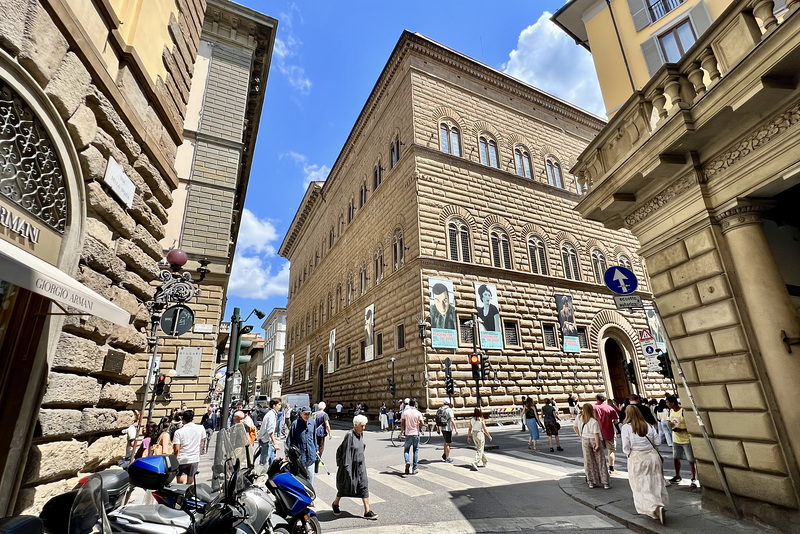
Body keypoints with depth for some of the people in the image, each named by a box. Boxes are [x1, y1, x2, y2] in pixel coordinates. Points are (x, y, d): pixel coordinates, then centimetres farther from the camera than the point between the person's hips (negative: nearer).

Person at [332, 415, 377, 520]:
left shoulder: (361, 434, 2)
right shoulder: (349, 436, -22)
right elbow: (346, 452, -19)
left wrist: (363, 462, 18)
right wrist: (347, 467, -18)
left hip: (360, 465, 7)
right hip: (351, 465, -6)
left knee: (364, 486, 2)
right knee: (345, 486, 12)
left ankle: (367, 511, 8)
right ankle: (335, 504, 38)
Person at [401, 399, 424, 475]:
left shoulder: (405, 412, -4)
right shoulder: (418, 413, -4)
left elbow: (402, 423, -2)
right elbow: (422, 423, -6)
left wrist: (401, 431, 14)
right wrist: (422, 420, 16)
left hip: (408, 434, 0)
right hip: (416, 434, 0)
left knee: (406, 450, 13)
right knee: (416, 451, 10)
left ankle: (407, 462, -14)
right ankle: (414, 469, 11)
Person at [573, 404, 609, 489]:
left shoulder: (579, 417, -4)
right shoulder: (594, 421, -19)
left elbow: (575, 427, 5)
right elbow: (596, 434, -18)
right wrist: (597, 444, -10)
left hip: (585, 440, 4)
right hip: (594, 440, -4)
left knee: (588, 461, 12)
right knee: (600, 461, 9)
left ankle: (591, 482, 19)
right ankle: (605, 482, 15)